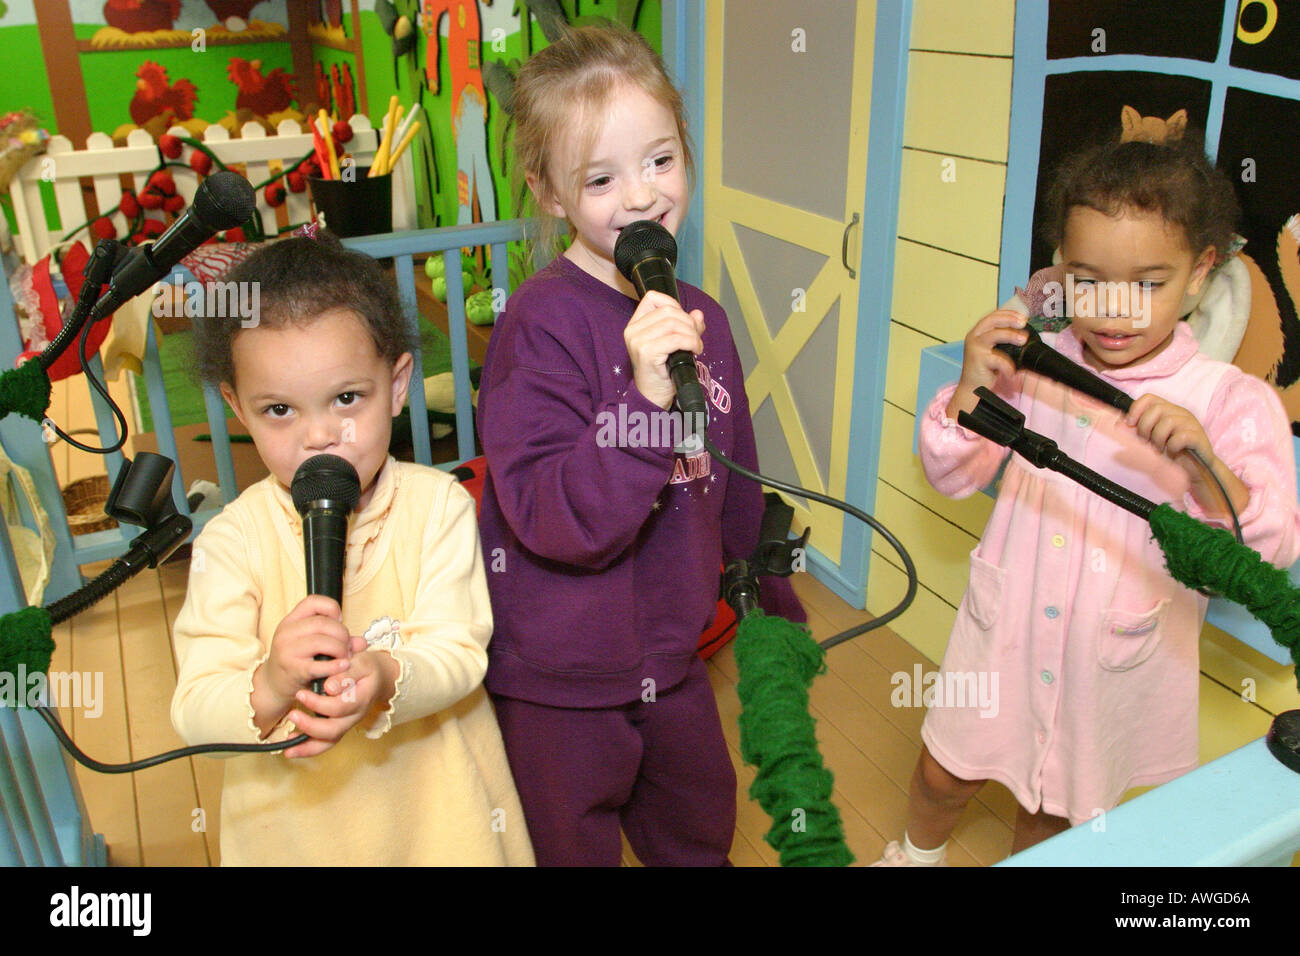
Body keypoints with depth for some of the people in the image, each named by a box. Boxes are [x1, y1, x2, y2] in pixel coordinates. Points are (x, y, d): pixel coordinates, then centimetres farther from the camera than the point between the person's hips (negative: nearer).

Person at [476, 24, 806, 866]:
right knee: (574, 848, 20)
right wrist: (647, 397, -41)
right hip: (560, 678, -5)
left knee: (702, 833, 28)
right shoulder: (541, 324, -22)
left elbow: (735, 493, 11)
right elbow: (552, 519, -29)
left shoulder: (702, 321, -2)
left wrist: (776, 611, 21)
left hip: (672, 659, 6)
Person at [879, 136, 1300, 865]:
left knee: (1055, 812, 20)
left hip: (1116, 665, -2)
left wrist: (1203, 464, -38)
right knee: (944, 775, 20)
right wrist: (970, 388, -18)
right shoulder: (1033, 365, -8)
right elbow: (954, 475, 1)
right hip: (1004, 634, 2)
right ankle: (918, 854, 53)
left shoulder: (1230, 400, -15)